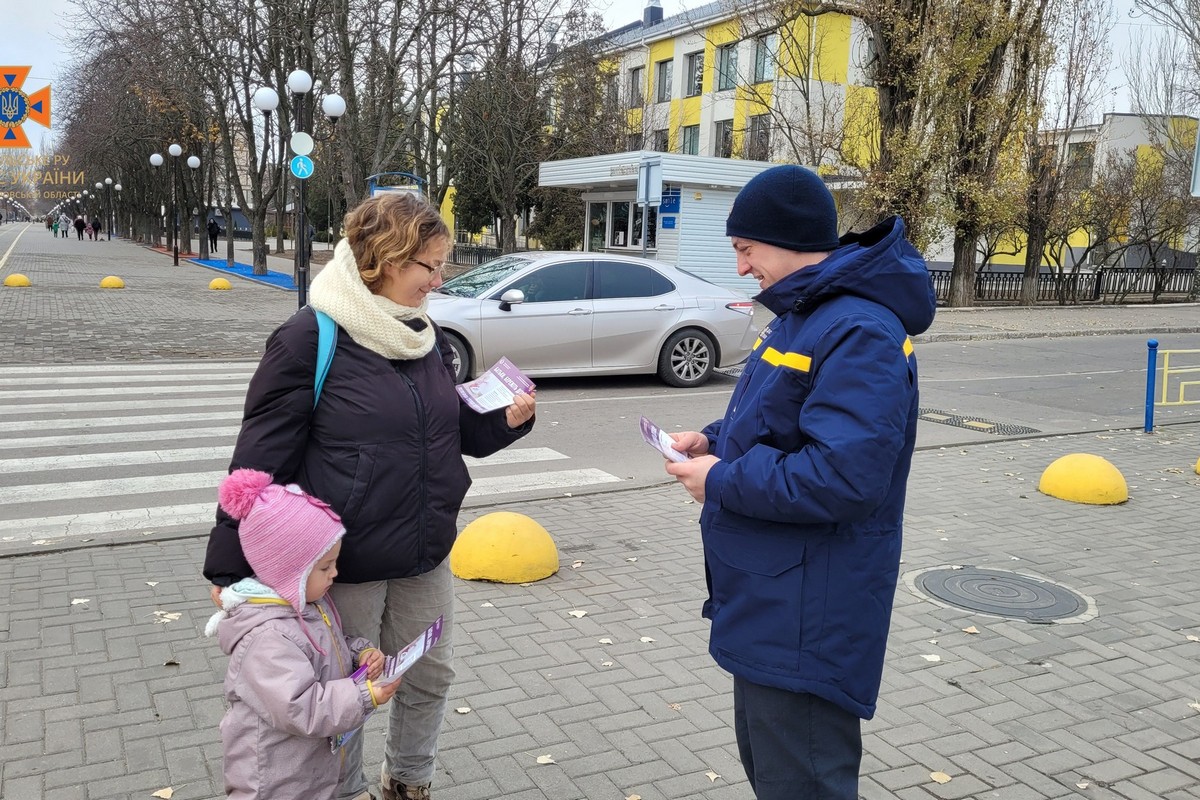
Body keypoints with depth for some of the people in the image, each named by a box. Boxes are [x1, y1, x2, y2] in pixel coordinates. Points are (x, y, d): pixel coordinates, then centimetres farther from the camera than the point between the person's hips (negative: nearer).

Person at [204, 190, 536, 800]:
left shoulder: (426, 338, 4)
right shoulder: (309, 340, -16)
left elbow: (454, 431, 15)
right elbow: (261, 458, -14)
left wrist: (507, 419, -6)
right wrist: (230, 565, -12)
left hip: (425, 556, 6)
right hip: (344, 562, -6)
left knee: (430, 677, 19)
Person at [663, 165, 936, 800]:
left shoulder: (860, 333, -23)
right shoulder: (803, 313, 11)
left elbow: (841, 478, -32)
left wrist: (720, 482, -20)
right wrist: (715, 439, 4)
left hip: (806, 620, -11)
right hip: (769, 600, 11)